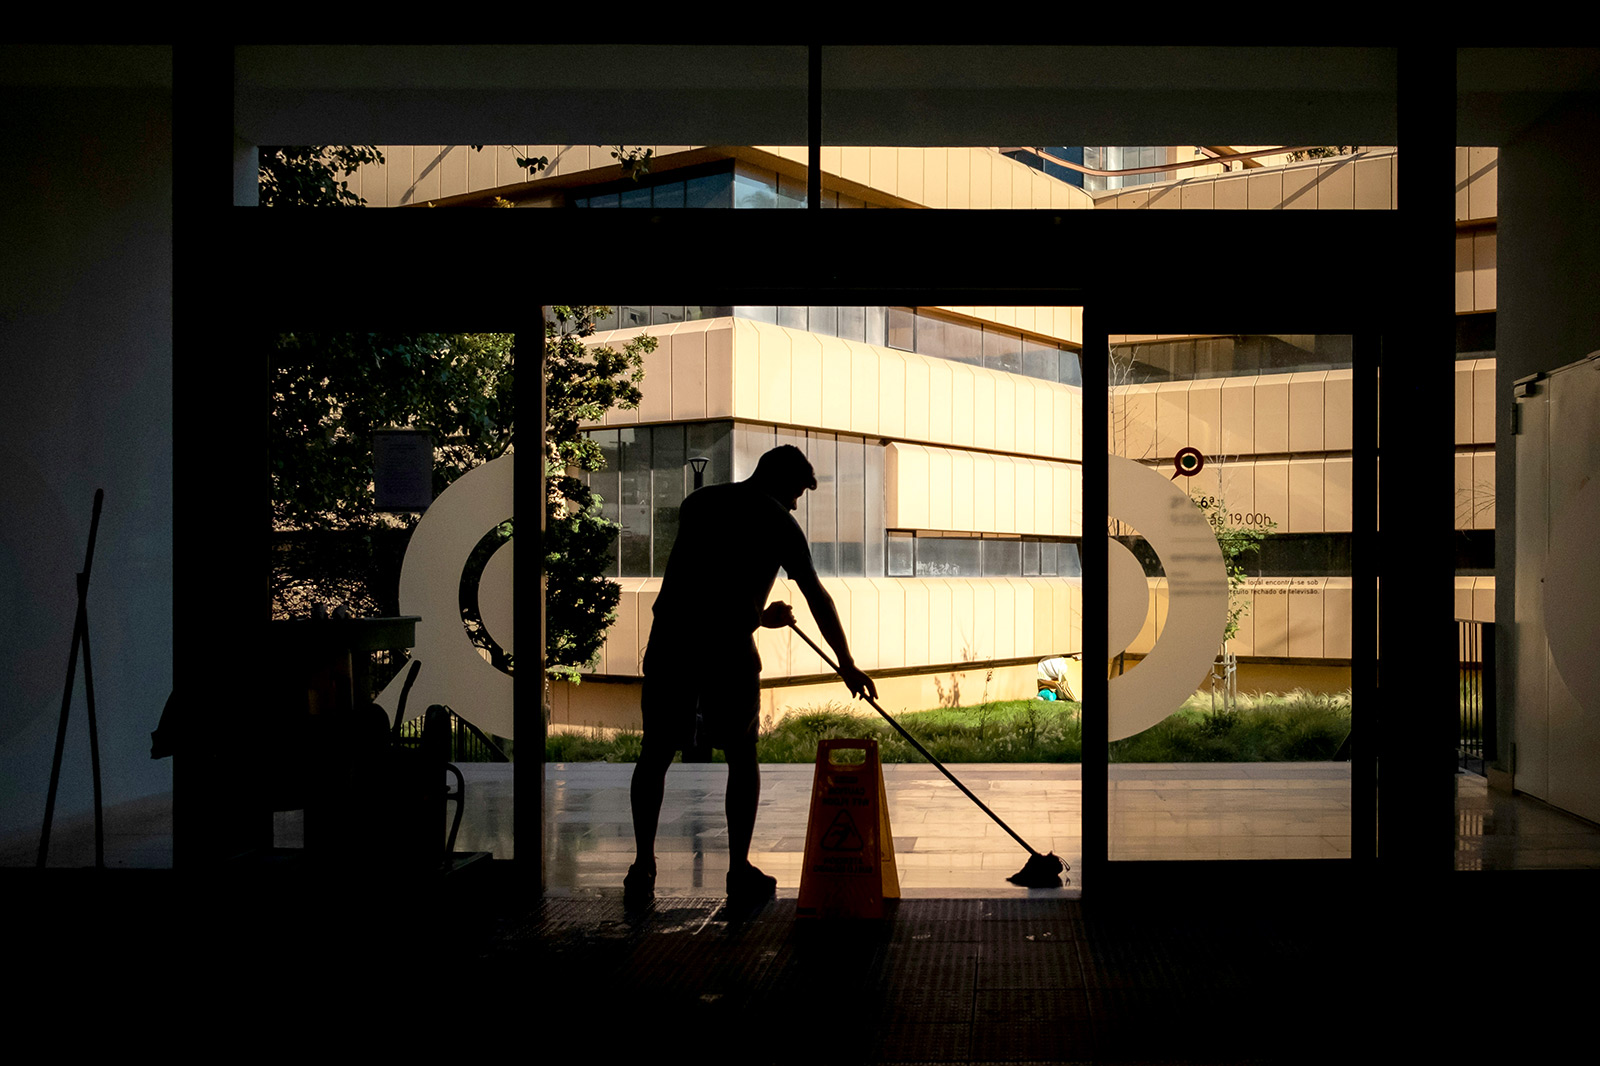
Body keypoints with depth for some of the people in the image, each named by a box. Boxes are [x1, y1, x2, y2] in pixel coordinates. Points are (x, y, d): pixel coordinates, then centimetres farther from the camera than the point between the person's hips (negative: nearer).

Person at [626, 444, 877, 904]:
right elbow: (817, 598, 8)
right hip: (726, 646, -3)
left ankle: (643, 866, 11)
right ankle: (740, 870, 12)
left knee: (655, 754, 11)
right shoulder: (778, 522, 6)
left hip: (670, 637, 3)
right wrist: (847, 664, 15)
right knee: (742, 755, 12)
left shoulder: (698, 502, 19)